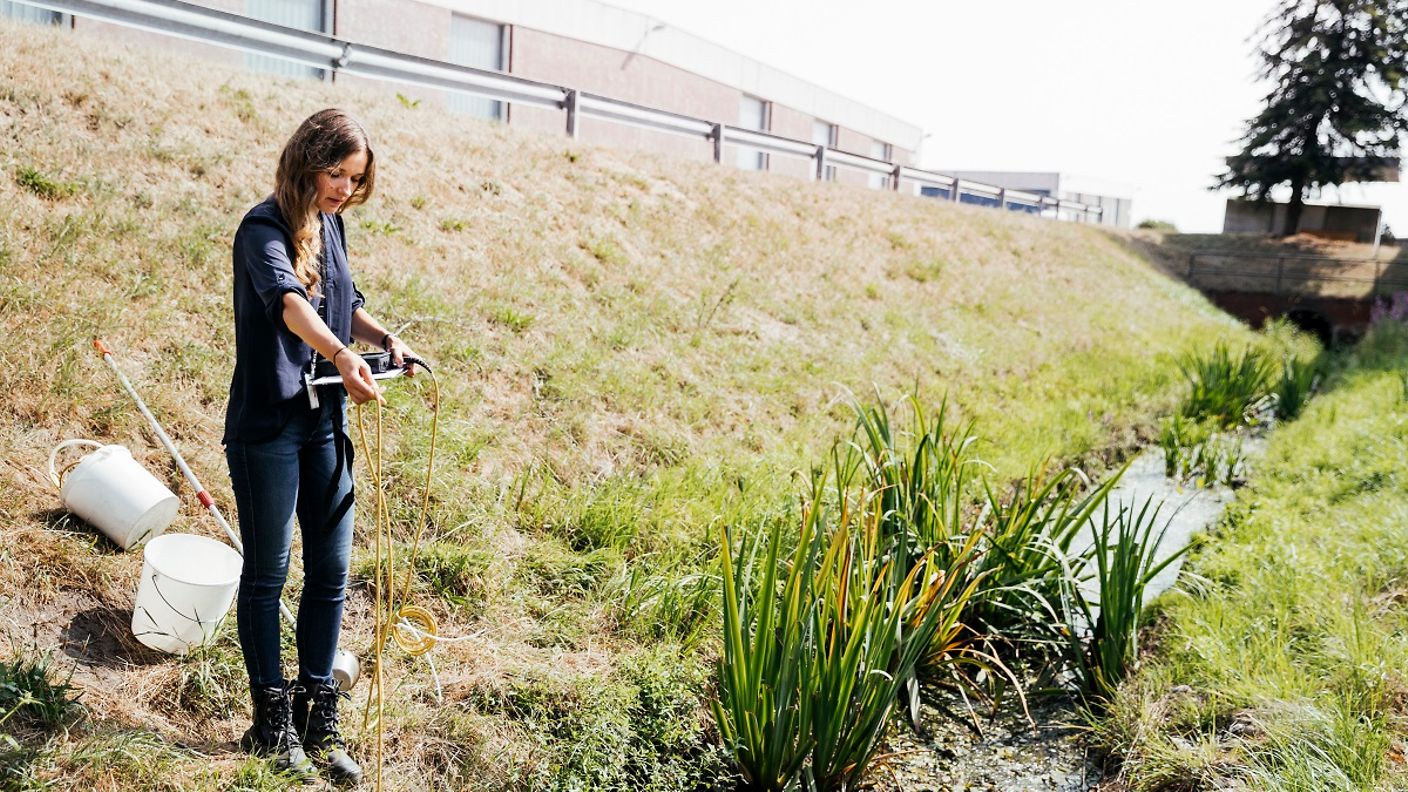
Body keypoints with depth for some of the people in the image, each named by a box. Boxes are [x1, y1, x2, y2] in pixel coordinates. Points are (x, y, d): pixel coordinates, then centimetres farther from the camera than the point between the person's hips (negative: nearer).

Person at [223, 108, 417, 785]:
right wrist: (342, 356, -50)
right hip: (267, 424, -7)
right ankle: (271, 723, 18)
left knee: (331, 571, 8)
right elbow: (288, 302, -32)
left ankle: (318, 720, 20)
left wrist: (383, 337, 1)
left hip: (325, 424, 7)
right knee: (267, 572, 4)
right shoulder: (263, 228, -13)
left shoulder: (330, 226, 10)